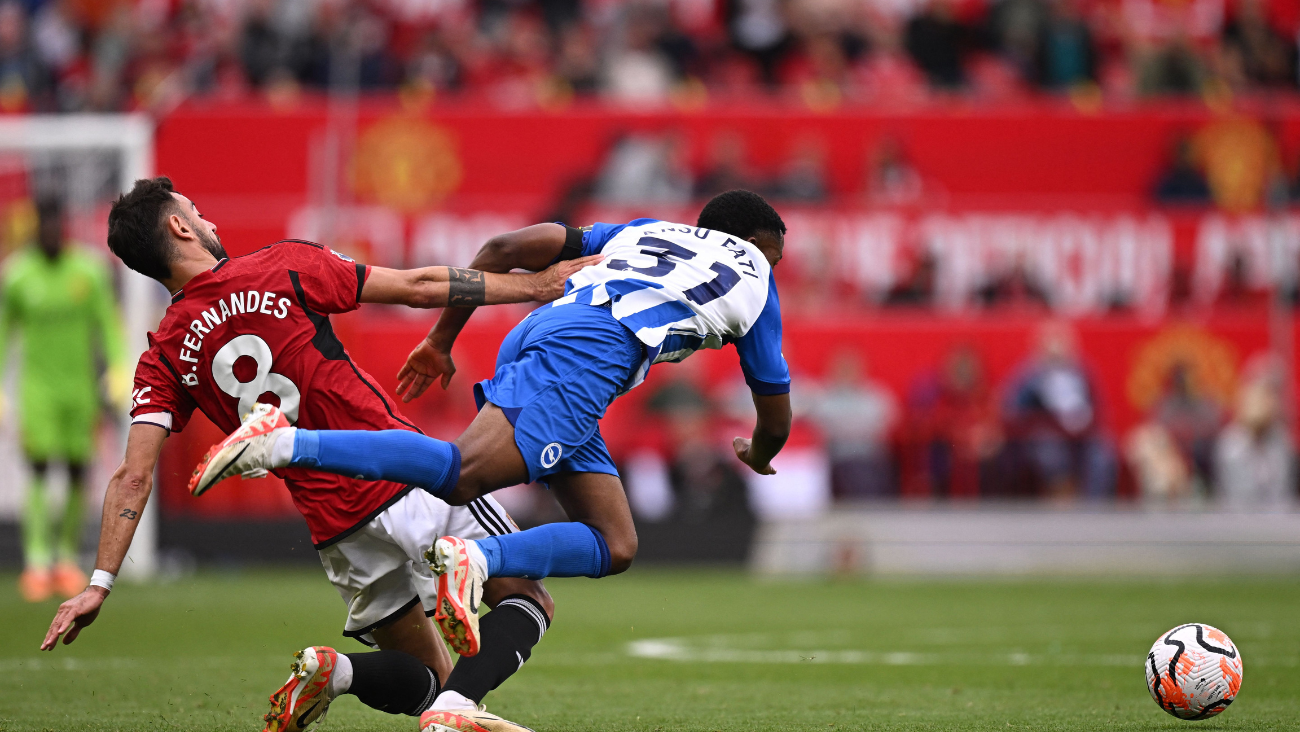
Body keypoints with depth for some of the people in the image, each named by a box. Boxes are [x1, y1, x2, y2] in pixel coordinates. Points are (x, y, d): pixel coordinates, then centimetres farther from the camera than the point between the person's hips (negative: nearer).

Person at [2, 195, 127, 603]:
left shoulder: (89, 270, -3)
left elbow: (109, 324, 1)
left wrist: (119, 371, -14)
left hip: (80, 383, 2)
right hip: (38, 382, -2)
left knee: (78, 472, 4)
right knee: (38, 469, -15)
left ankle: (67, 558, 20)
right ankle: (37, 562, -21)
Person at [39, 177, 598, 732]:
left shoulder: (164, 358, 5)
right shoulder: (284, 268, -2)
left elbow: (133, 476, -4)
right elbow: (420, 287, 1)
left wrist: (100, 583, -2)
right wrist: (538, 285, 10)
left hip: (338, 532, 4)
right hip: (411, 477, -4)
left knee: (424, 680, 20)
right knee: (527, 601, 13)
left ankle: (333, 670, -12)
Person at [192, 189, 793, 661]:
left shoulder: (641, 231, 39)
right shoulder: (754, 280, 27)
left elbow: (506, 248, 27)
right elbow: (776, 421, 33)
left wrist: (442, 338, 30)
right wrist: (758, 457, 57)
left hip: (528, 338, 7)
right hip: (582, 352, -7)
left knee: (615, 546, 4)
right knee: (461, 474, -23)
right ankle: (286, 444, -39)